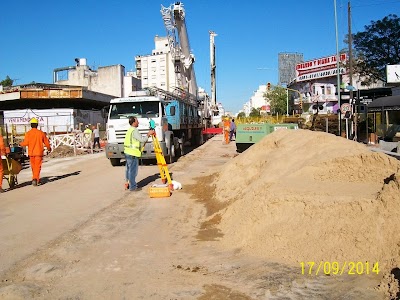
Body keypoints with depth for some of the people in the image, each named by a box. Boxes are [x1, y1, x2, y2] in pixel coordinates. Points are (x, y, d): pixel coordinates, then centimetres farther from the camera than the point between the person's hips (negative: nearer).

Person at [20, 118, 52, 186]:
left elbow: (25, 143, -12)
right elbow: (46, 142, 6)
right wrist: (49, 148, 25)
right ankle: (35, 179, -19)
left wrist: (20, 144, 11)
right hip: (39, 152, -1)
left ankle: (36, 179, 26)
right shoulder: (41, 133, -2)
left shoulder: (28, 133, -5)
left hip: (31, 153, 1)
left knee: (33, 167, 15)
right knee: (37, 166, -3)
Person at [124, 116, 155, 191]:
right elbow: (142, 140, -18)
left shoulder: (130, 130, 17)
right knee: (133, 170, -4)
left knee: (129, 169, 17)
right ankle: (133, 187, 1)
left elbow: (139, 138, 18)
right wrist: (148, 134, -5)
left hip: (128, 152, 10)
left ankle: (128, 183, 26)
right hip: (132, 153, -10)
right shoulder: (134, 130, -16)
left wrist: (148, 134, 14)